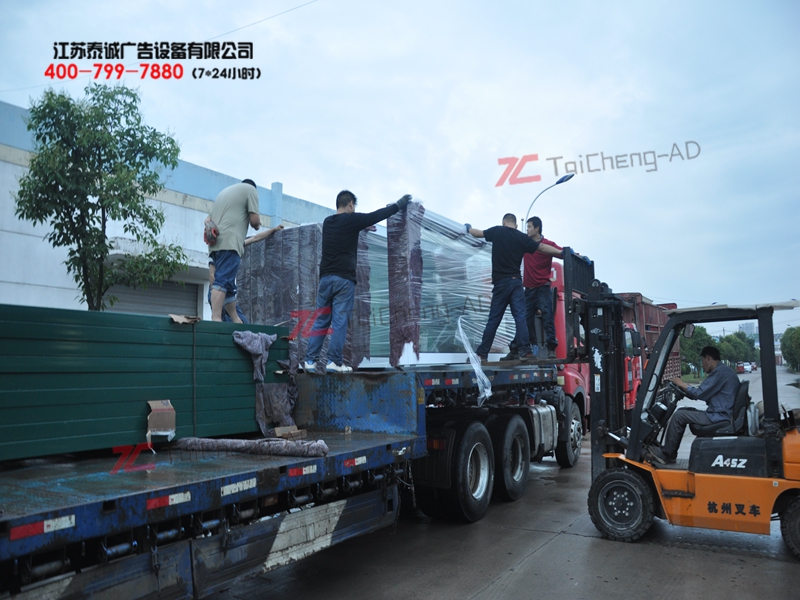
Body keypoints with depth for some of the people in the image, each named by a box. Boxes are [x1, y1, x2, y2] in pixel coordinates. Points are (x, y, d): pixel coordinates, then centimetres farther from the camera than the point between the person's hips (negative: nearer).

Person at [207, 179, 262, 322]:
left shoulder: (225, 191, 31)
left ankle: (236, 320, 11)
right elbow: (254, 220, 0)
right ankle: (216, 318, -28)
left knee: (228, 284, 9)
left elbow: (209, 218, 27)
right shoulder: (251, 189, 9)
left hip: (215, 242, 8)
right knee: (223, 281, -18)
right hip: (230, 242, -7)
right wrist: (257, 225, 19)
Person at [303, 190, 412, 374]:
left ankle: (310, 361, 3)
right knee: (340, 322, -4)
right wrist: (398, 205, 19)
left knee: (321, 321, 7)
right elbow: (376, 216, 6)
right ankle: (334, 362, -5)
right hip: (343, 279, -6)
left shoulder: (327, 222, 15)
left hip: (325, 278, 6)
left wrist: (363, 227, 46)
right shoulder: (351, 220, -3)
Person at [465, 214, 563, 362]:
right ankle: (524, 351, -12)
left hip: (500, 282, 0)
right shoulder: (522, 237, 3)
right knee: (520, 317, -3)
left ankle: (482, 353, 10)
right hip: (516, 282, 0)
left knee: (494, 319, 6)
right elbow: (542, 248, 1)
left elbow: (477, 233, 17)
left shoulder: (497, 231, 3)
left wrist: (469, 228, 38)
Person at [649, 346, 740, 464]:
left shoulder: (720, 372, -16)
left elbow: (700, 393, -18)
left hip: (718, 416, -10)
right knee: (683, 411, 11)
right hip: (720, 414, 10)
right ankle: (670, 452, 9)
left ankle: (666, 454, -2)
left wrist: (682, 384, -3)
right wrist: (685, 390, 11)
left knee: (679, 415, -11)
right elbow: (705, 394, 20)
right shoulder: (723, 370, 17)